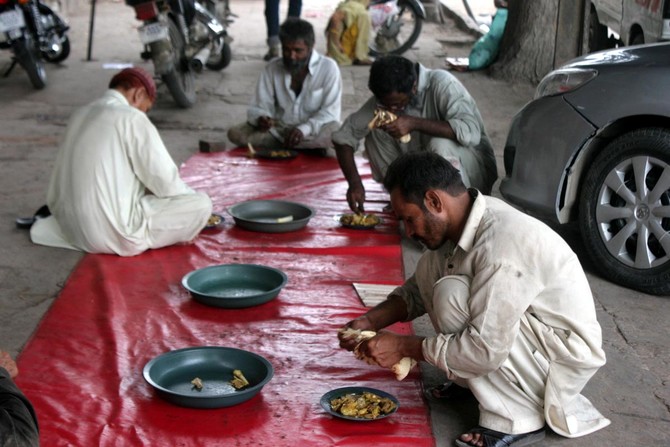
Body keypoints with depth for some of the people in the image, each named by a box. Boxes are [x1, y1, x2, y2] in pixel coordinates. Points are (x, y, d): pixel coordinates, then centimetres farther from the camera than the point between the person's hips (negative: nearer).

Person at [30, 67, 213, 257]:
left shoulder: (80, 116, 13)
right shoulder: (131, 118, -10)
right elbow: (165, 182, -8)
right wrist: (190, 197, 10)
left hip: (72, 227, 9)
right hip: (114, 234, -8)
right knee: (202, 203, -4)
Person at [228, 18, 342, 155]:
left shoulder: (328, 68, -8)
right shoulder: (272, 69, 1)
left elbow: (331, 112, -12)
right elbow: (258, 108, 1)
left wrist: (305, 129, -29)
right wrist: (260, 118, -25)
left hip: (313, 133, -3)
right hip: (278, 131, 4)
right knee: (236, 133, -21)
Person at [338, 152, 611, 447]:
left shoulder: (500, 245, -31)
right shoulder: (462, 221, -3)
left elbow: (486, 351, -31)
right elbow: (419, 289, 13)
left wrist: (403, 347, -21)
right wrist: (369, 322, -2)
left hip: (566, 356, -9)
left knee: (452, 294, -27)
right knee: (432, 265, 1)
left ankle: (515, 420, -14)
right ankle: (469, 378, 11)